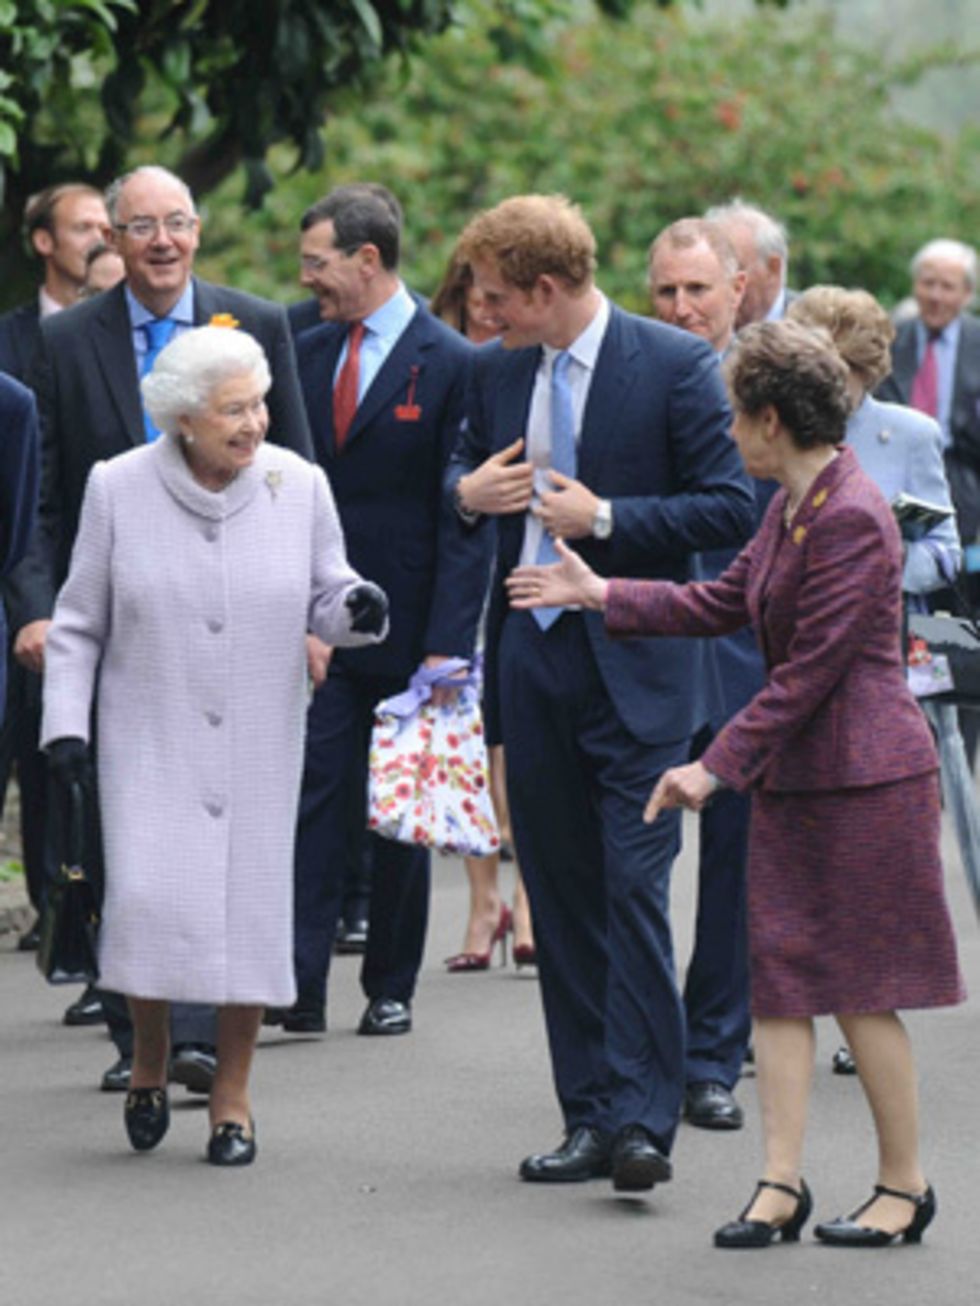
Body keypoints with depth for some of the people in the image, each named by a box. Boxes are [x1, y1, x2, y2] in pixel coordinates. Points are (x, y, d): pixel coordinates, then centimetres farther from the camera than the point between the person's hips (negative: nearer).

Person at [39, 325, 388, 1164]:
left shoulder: (299, 486, -2)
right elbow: (78, 624, 3)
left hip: (260, 742, 2)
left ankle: (233, 1094, 15)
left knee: (251, 904, 0)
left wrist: (357, 609, -16)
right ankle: (150, 1056, 14)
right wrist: (65, 723, -4)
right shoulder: (119, 489, -5)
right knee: (148, 899, -14)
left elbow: (326, 597, 7)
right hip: (151, 740, -2)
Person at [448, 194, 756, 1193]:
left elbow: (732, 509, -9)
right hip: (533, 660, 6)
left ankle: (641, 1120, -11)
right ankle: (589, 1117, 15)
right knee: (560, 894, 8)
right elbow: (464, 467, 24)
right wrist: (468, 492, 1)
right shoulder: (495, 370, 9)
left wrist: (606, 519, -16)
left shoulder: (673, 364, -8)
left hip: (635, 668, -6)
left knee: (635, 887, -12)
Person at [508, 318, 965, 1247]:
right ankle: (780, 1184, 5)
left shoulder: (850, 517, -19)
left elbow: (809, 669, -20)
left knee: (861, 990, -1)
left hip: (860, 780, -9)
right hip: (794, 776, 9)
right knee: (781, 976, 5)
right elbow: (725, 603, 20)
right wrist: (600, 595, 19)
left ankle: (904, 1186, 11)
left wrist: (717, 765, -16)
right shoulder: (792, 505, 11)